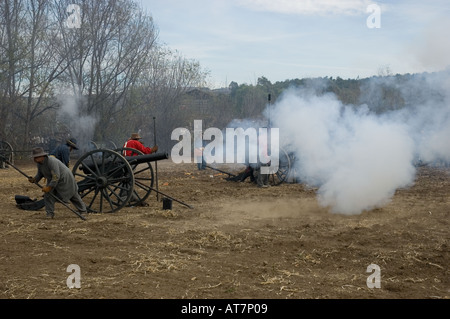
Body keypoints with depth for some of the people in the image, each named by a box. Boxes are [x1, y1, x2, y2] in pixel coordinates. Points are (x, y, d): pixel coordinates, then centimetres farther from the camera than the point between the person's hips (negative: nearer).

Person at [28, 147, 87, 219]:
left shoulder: (51, 161, -37)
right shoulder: (39, 163, -10)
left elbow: (56, 177, -37)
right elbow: (40, 173, 4)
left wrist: (49, 187, -36)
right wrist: (34, 179, -15)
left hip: (65, 179, -7)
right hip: (53, 180, 7)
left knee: (74, 196, 11)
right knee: (48, 195, -11)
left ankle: (83, 211, 30)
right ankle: (50, 214, -3)